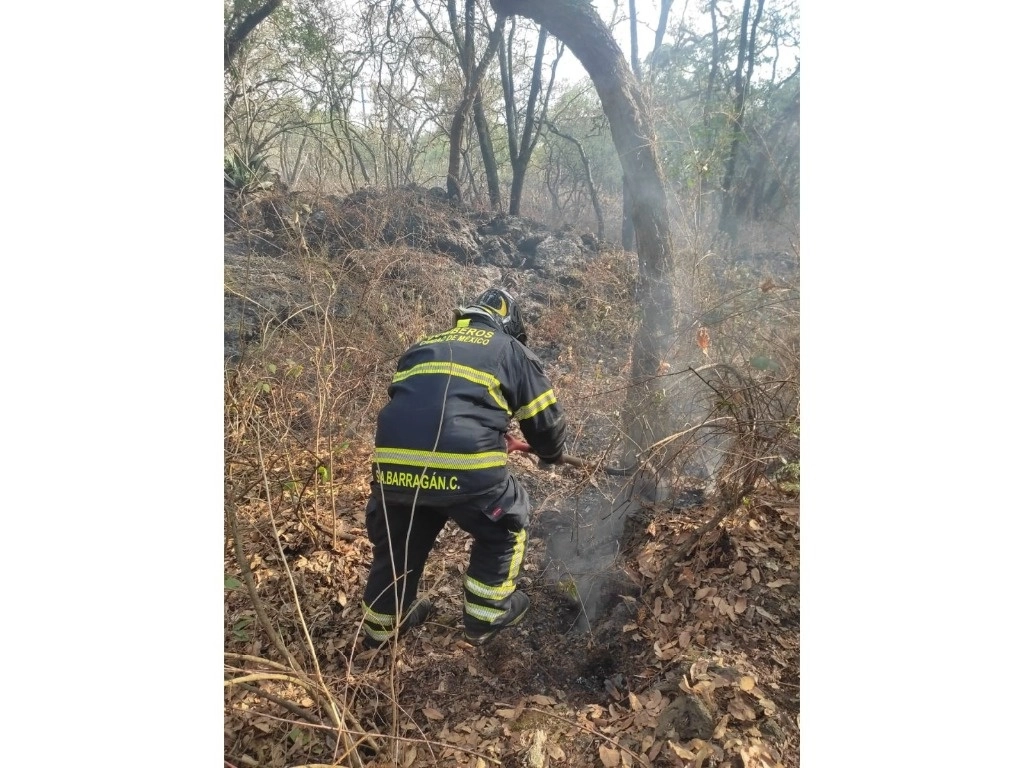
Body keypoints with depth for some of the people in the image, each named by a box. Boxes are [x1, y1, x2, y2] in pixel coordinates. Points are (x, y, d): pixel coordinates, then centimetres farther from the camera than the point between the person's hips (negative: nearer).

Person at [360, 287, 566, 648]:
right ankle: (486, 615, 32)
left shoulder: (422, 347, 28)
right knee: (503, 526, 25)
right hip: (465, 467, -4)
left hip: (393, 464, 5)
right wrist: (550, 453, 40)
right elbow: (545, 417, 19)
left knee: (396, 539, 30)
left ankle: (381, 622, 46)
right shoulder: (511, 350, 17)